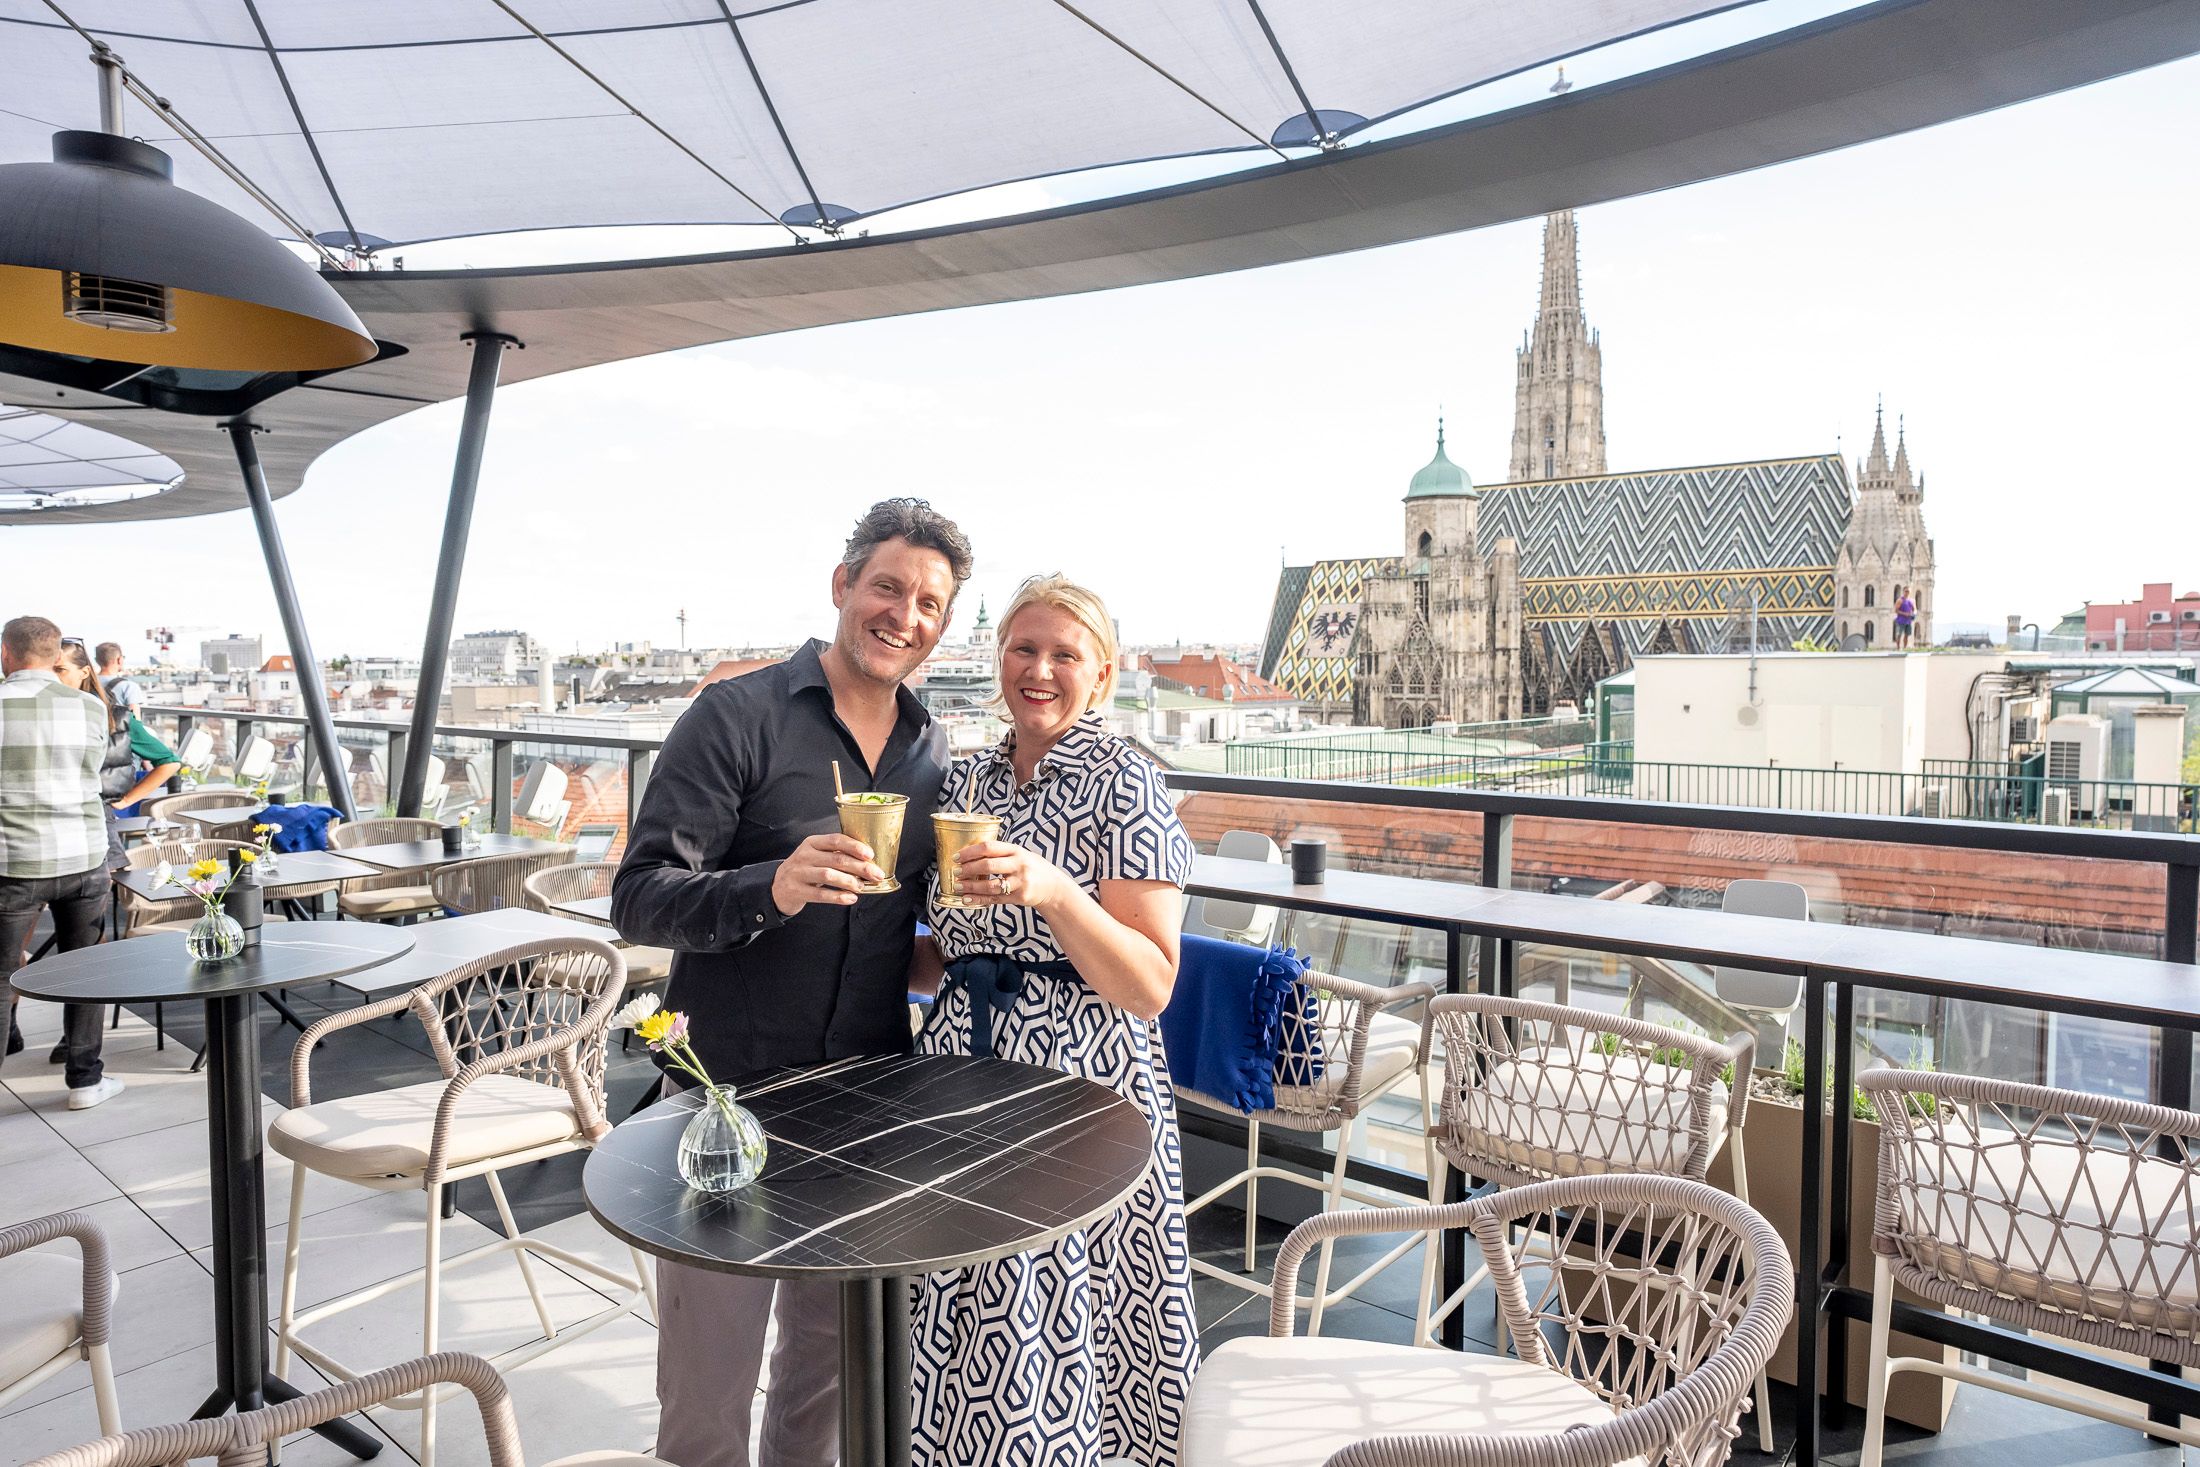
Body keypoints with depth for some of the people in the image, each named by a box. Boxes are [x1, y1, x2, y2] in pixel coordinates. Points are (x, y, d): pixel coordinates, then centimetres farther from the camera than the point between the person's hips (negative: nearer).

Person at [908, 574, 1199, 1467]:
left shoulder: (1125, 786, -9)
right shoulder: (967, 782, 9)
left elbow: (1149, 987, -16)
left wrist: (1051, 890, -27)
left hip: (1077, 1086, -5)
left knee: (1049, 1334, 4)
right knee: (957, 1336, 14)